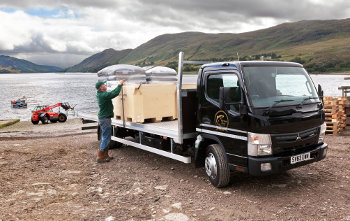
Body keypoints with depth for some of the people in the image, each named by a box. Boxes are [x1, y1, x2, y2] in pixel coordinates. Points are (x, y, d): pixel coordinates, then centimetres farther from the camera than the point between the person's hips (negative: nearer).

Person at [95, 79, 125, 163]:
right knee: (106, 138, -5)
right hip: (105, 119, -10)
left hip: (103, 118, 10)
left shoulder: (101, 94, 11)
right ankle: (100, 157, -1)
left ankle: (105, 155, 24)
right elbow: (115, 93, -27)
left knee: (105, 137, 16)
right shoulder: (103, 95, -20)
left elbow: (112, 93, 19)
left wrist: (119, 85, 15)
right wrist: (120, 84, -14)